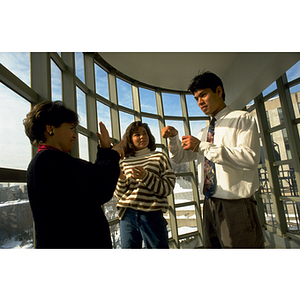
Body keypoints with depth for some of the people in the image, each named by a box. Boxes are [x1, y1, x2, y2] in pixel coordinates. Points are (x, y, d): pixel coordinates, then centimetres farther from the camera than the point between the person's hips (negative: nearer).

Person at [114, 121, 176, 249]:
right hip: (127, 215, 3)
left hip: (151, 214, -2)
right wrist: (121, 179, -9)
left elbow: (167, 188, -4)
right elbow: (118, 195, 11)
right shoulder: (124, 163, 10)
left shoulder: (159, 157, 5)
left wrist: (146, 176, -16)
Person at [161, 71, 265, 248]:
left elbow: (251, 158, -20)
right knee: (212, 245, 17)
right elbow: (179, 157, 19)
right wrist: (173, 137, -1)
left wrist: (203, 146, -20)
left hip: (236, 205, -6)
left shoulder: (242, 119, -4)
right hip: (210, 205, 7)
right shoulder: (204, 133, 17)